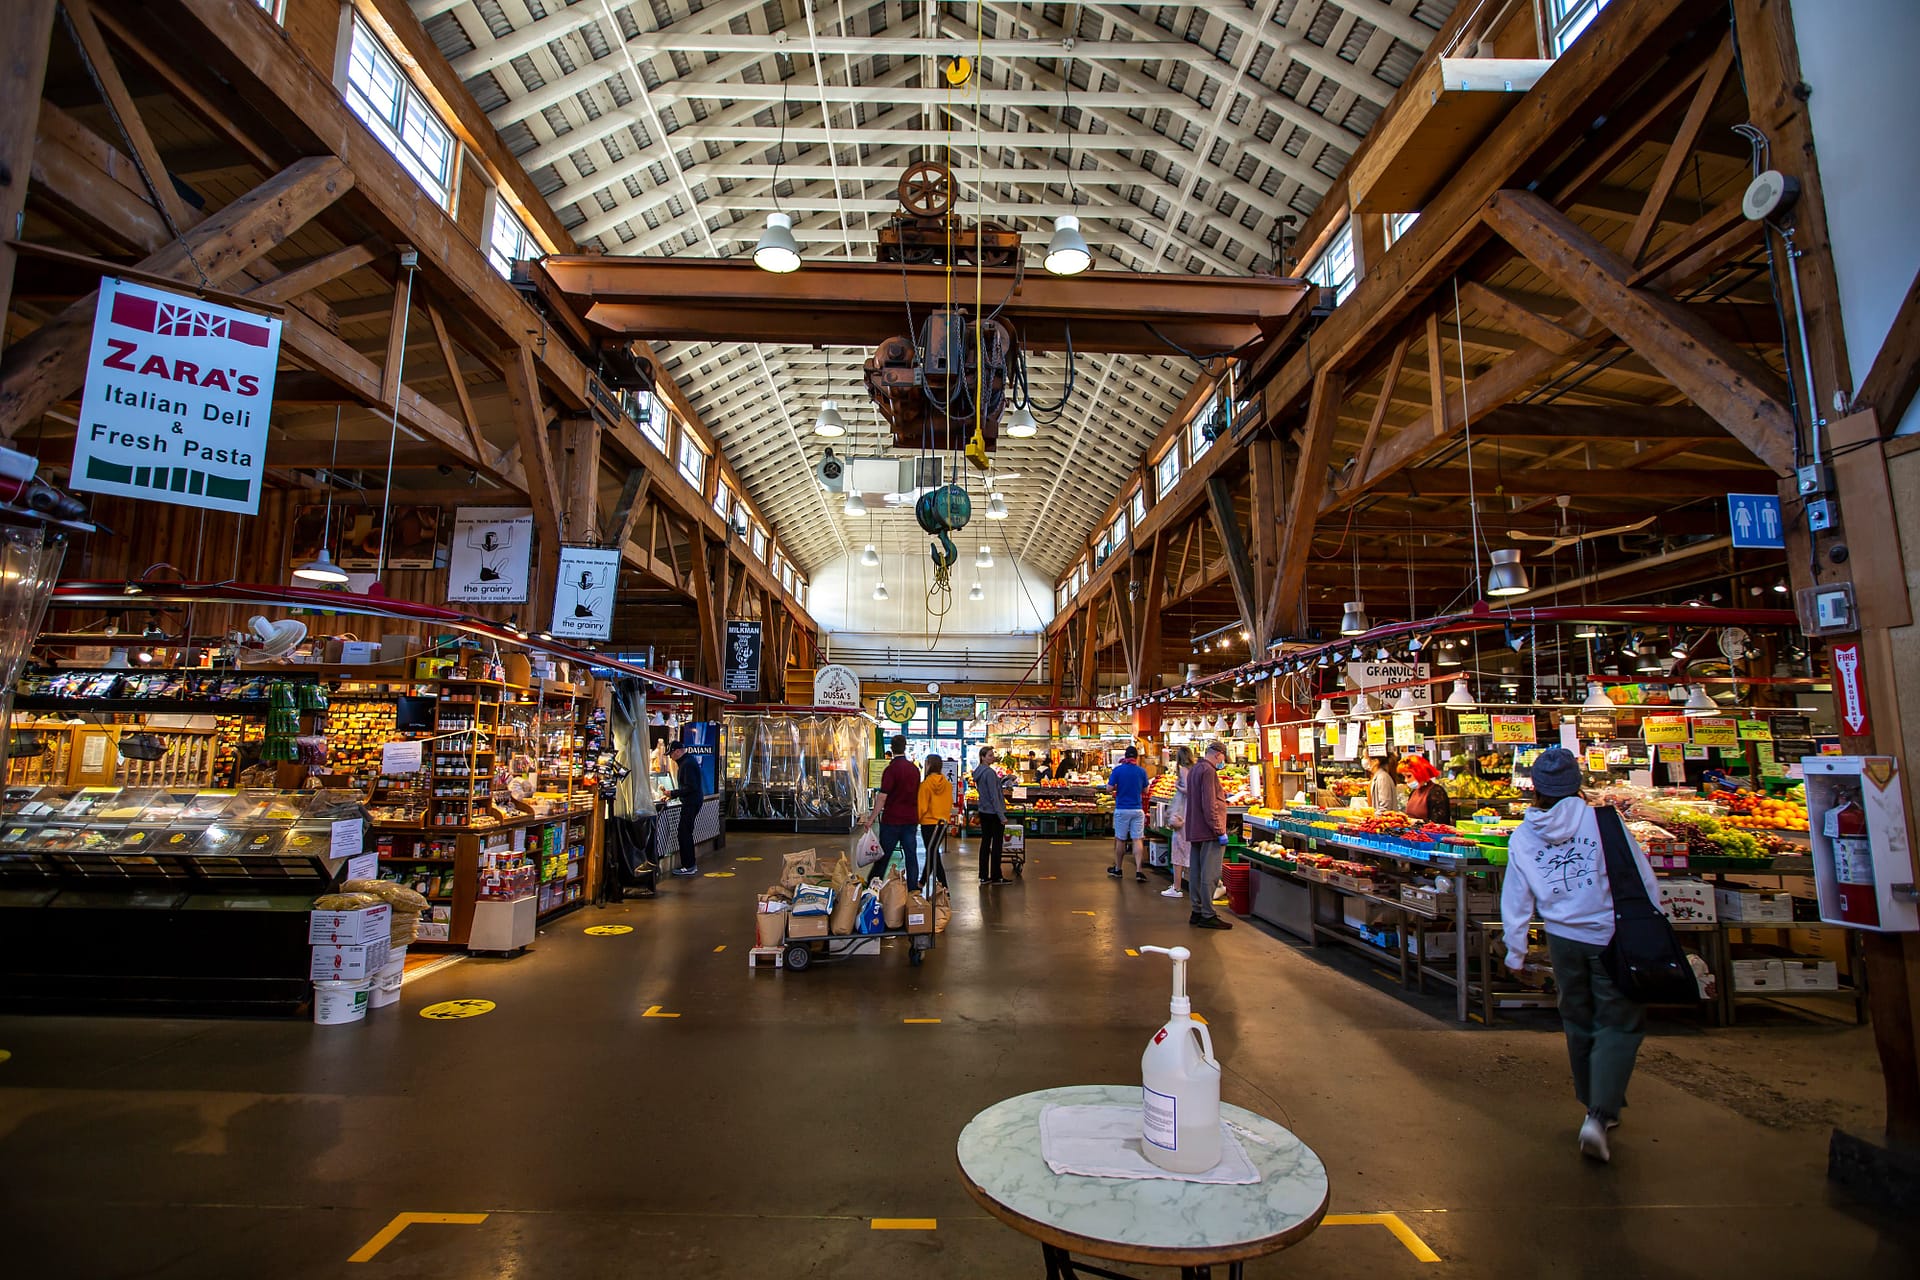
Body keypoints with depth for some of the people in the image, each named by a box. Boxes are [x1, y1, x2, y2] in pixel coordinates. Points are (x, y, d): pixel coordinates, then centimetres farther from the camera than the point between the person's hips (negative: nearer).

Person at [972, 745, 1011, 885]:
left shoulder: (978, 772, 9)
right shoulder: (990, 772, -18)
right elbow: (994, 796, -19)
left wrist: (1001, 792, 21)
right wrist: (1002, 816, -16)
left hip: (983, 812, 9)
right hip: (994, 813, -9)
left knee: (985, 843, 11)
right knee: (997, 844, 0)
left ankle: (984, 876, 14)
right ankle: (996, 876, 5)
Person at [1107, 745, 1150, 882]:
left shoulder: (1117, 770, -7)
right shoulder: (1141, 771, -1)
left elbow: (1109, 788, -6)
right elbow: (1145, 790, 8)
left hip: (1122, 810, -1)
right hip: (1138, 809, 1)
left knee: (1120, 840, 9)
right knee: (1137, 840, 2)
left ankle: (1117, 869, 20)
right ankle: (1139, 870, -5)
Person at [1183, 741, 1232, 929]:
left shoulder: (1194, 769, 16)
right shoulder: (1208, 771, -15)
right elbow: (1209, 805, -20)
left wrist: (1221, 793, 27)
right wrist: (1219, 831, -18)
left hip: (1195, 830, 10)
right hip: (1208, 831, -10)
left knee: (1195, 872, 11)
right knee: (1210, 874, -6)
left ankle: (1197, 912, 18)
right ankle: (1208, 915, -3)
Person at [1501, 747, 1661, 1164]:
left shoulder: (1522, 838, -2)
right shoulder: (1603, 820, -12)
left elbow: (1515, 900, 5)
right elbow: (1642, 880, -6)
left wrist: (1516, 952, 16)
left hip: (1563, 939, 3)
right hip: (1613, 938, -3)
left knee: (1579, 1021, 19)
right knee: (1619, 1024, 5)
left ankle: (1597, 1106, 34)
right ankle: (1599, 1115, -7)